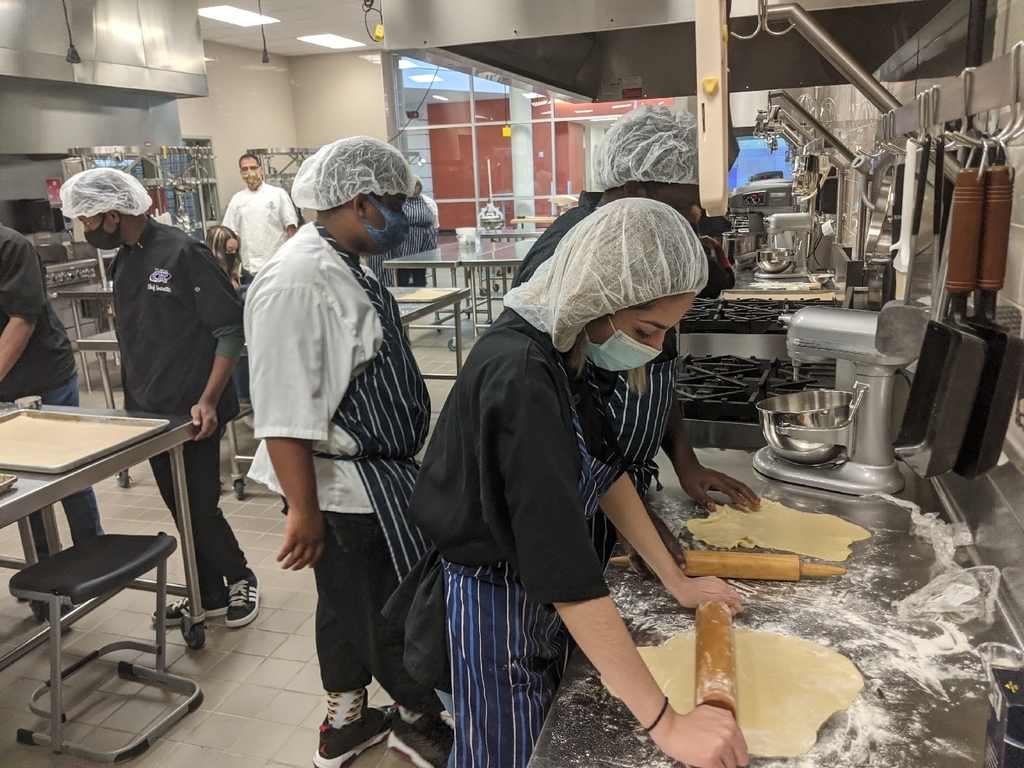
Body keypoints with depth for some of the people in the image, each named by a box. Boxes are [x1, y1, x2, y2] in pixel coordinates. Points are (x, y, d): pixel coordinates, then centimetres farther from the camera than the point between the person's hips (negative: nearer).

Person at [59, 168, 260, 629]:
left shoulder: (183, 254, -16)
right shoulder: (124, 259, 8)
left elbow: (231, 328, -16)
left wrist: (208, 400, -21)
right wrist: (133, 401, 16)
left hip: (192, 412, -7)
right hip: (149, 411, 8)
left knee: (199, 507, -1)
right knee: (179, 507, 13)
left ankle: (240, 578, 24)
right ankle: (210, 593, 28)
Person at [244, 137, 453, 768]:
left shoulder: (345, 266, 8)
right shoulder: (298, 281, -24)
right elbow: (284, 415, -25)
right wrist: (304, 510, -22)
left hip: (377, 474, 10)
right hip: (345, 488, -10)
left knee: (351, 602, 23)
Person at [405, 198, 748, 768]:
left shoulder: (567, 347, -5)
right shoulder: (519, 377, -33)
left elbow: (605, 468, 6)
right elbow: (567, 571, -35)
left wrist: (676, 581, 8)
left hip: (541, 590, 8)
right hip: (495, 605, -8)